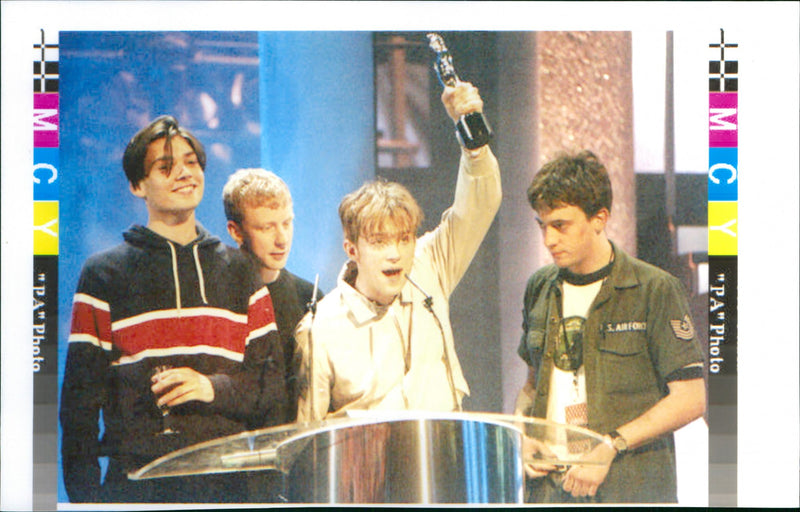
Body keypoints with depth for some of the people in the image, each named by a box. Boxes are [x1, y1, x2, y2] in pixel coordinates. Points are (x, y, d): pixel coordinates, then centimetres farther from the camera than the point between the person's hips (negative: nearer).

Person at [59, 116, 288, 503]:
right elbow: (80, 394, 3)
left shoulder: (238, 272, 15)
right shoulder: (104, 274, 7)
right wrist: (84, 493, -6)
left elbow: (273, 380, 12)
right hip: (136, 482, -2)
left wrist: (215, 387, -8)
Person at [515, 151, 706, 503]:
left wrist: (610, 447, -14)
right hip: (552, 485, 4)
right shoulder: (540, 289, 12)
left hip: (632, 486, -4)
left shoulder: (655, 290, -3)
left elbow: (690, 399, -6)